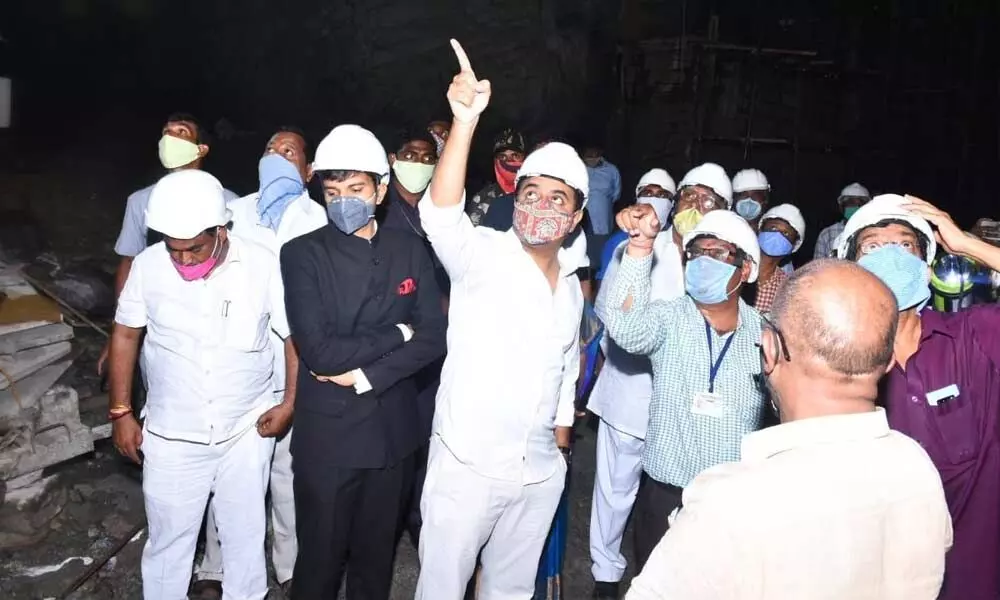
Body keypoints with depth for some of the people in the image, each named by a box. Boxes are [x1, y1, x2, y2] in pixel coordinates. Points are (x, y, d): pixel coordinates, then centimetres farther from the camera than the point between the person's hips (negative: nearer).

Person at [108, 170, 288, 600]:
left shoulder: (262, 265, -14)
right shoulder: (148, 264, -11)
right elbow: (125, 335, 3)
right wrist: (121, 412, 4)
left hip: (246, 431, 0)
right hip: (171, 435, 1)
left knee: (245, 533, 16)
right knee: (168, 538, 15)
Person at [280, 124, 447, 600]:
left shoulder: (410, 250, 1)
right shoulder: (302, 254, -9)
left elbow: (433, 338, -6)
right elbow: (318, 351, -19)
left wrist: (363, 375, -14)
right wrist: (396, 333, -12)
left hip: (393, 431, 3)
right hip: (326, 435, -3)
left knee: (376, 553, 20)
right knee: (320, 559, 14)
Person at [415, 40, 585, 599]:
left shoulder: (572, 286, 8)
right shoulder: (483, 255, -12)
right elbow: (442, 213, -33)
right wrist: (466, 121, -43)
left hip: (541, 471, 6)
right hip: (467, 465, -5)